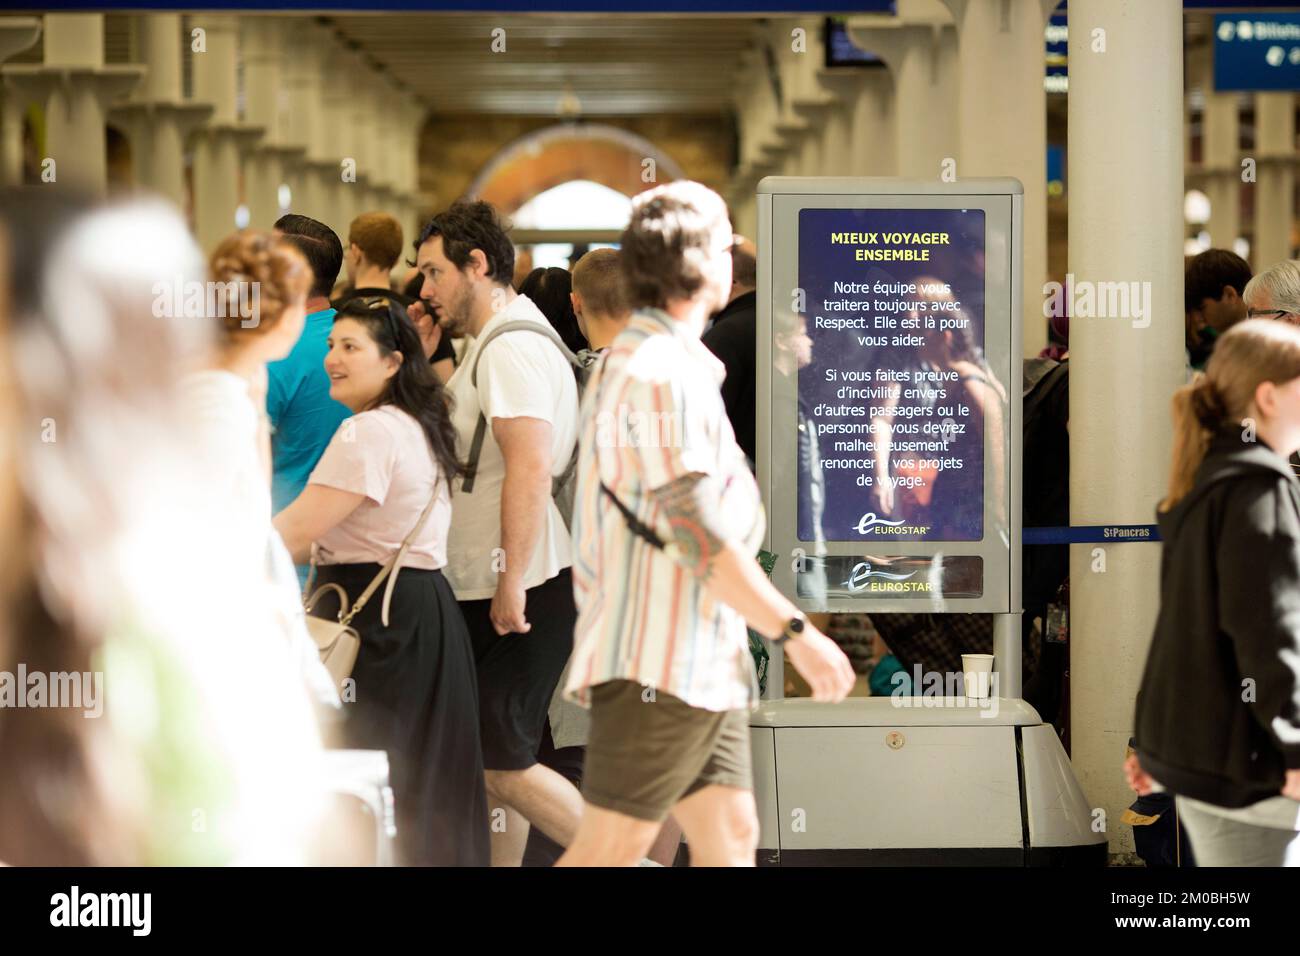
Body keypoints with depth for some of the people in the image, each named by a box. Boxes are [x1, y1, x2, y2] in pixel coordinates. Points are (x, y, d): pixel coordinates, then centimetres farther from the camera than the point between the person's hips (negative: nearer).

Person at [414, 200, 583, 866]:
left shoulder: (511, 348, -16)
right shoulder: (495, 343, 19)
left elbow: (529, 468, -25)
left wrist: (513, 581, -26)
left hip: (529, 587, -11)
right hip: (486, 588, 11)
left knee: (502, 767, -9)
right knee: (488, 759, 13)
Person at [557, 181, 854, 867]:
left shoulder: (633, 360, 18)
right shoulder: (663, 373, -15)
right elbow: (699, 536, -21)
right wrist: (797, 633, -17)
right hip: (658, 663, -10)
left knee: (730, 837, 7)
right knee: (607, 852, -8)